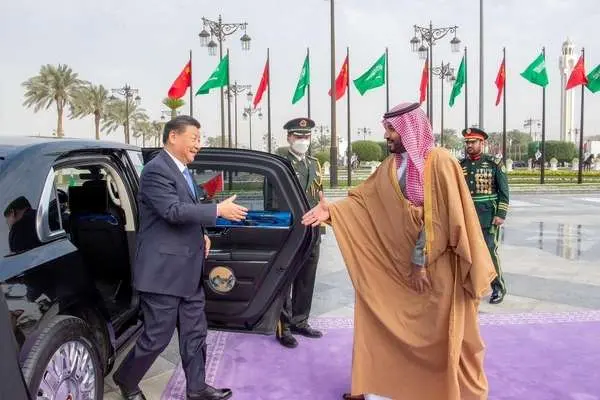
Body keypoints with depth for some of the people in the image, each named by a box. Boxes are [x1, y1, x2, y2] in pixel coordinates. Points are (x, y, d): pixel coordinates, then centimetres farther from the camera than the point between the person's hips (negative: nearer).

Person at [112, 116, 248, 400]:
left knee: (194, 332, 15)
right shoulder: (156, 170, -16)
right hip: (163, 270, -9)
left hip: (188, 270, 9)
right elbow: (173, 211, -26)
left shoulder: (183, 170, 14)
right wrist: (218, 210, -23)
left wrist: (202, 234, 8)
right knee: (157, 336, 4)